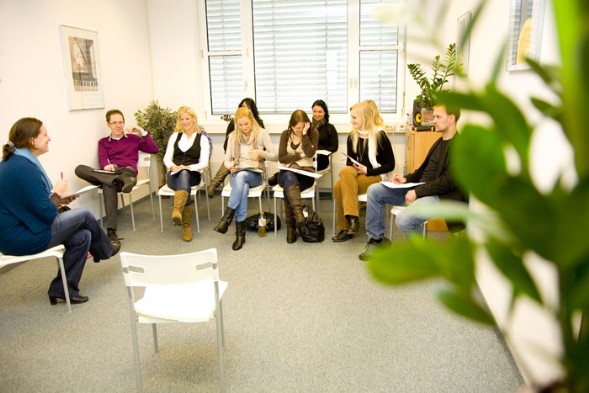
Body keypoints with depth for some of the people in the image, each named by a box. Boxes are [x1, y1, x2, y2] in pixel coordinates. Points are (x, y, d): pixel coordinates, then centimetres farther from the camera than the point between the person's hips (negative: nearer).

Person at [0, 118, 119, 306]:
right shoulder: (25, 167, -24)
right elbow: (47, 214, -23)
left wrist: (57, 199, 6)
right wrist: (57, 192, -5)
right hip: (25, 239, -9)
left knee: (82, 236, 9)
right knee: (84, 215, 2)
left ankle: (62, 289, 14)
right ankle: (105, 250, 29)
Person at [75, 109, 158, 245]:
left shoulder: (133, 138, 24)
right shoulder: (103, 142, 25)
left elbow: (154, 149, 15)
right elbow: (102, 160, 6)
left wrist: (143, 132, 10)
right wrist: (107, 166, -19)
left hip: (128, 171, -2)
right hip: (109, 173, 3)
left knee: (108, 186, -40)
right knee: (80, 169, -28)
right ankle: (120, 181, -48)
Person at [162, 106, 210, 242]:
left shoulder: (202, 139, 9)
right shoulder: (175, 136, 19)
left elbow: (204, 163, -2)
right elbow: (167, 158, 10)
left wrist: (188, 167, -21)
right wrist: (172, 166, -14)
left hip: (192, 174, -2)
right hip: (174, 175, 2)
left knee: (184, 174, -40)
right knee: (185, 184, -36)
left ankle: (176, 210, -62)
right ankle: (187, 225, -40)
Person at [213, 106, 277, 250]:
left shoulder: (261, 133, -1)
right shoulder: (233, 136, 8)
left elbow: (275, 156, -1)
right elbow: (227, 160, 10)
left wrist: (260, 153, -20)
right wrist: (231, 166, -13)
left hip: (254, 174, -1)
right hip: (236, 174, 2)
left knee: (241, 176, -39)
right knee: (243, 187, -36)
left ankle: (227, 218, -37)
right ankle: (240, 232, -36)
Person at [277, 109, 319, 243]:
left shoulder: (313, 133, 1)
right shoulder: (286, 134, 5)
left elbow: (310, 153, -16)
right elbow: (281, 158, -3)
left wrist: (304, 134, -15)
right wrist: (300, 155, -8)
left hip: (306, 172, -1)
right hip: (287, 173, 1)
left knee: (288, 187, -33)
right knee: (289, 177, -38)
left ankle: (291, 227, -32)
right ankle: (298, 212, -55)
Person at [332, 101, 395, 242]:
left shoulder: (380, 136, -8)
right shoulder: (352, 136, 8)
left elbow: (390, 165, -7)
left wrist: (368, 171, -16)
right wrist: (354, 168, -9)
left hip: (375, 176, -5)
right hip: (355, 175, 5)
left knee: (342, 186, -30)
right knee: (342, 179, -29)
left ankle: (348, 223, -25)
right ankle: (352, 218, -27)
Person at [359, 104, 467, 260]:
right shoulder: (441, 141, 18)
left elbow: (449, 181, -20)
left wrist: (418, 192, -21)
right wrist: (407, 179, 5)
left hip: (439, 195, -10)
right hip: (420, 187, 10)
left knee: (404, 219, -34)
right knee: (374, 190, 0)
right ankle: (376, 239, 8)